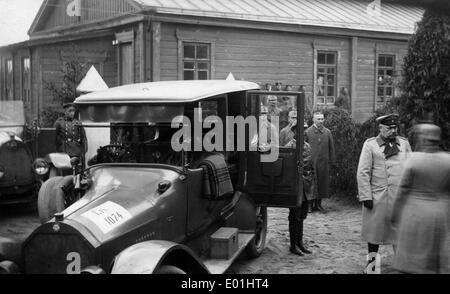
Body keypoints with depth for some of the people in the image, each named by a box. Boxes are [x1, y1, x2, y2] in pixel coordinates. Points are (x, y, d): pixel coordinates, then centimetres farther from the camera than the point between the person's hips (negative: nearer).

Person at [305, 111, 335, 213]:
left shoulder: (327, 132, 8)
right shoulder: (308, 132, 0)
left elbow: (331, 148, 11)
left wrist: (332, 161, 6)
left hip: (324, 163, 3)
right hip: (311, 162, -3)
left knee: (322, 183, 6)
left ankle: (318, 204, 18)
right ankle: (310, 204, 11)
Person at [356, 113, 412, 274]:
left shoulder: (404, 143, 10)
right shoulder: (370, 145, -1)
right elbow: (363, 172, -4)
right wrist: (366, 196, -8)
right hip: (378, 197, -3)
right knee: (374, 229, 6)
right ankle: (372, 260, 21)